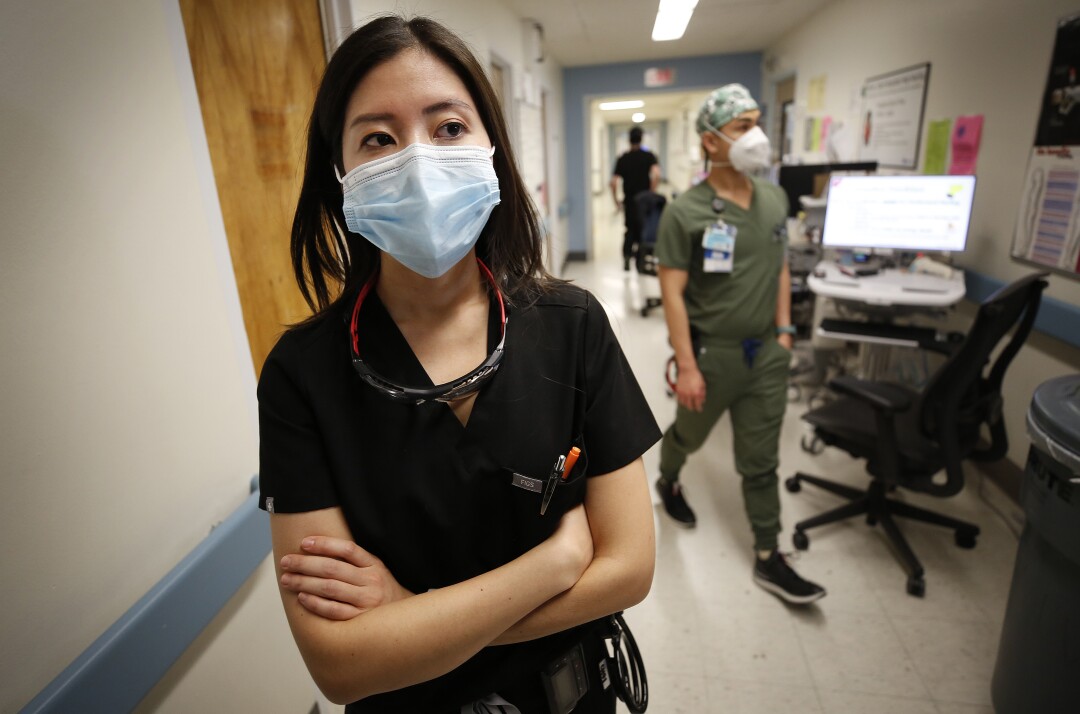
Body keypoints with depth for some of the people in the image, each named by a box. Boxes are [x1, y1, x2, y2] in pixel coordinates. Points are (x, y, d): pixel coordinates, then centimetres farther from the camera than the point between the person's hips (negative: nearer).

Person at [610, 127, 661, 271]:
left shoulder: (622, 159, 3)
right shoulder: (649, 156, -3)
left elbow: (614, 182, -3)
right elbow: (656, 175, -19)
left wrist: (616, 201, 6)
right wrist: (652, 193, -10)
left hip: (629, 201, 2)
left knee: (630, 229, 14)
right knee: (643, 229, 13)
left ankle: (626, 257, 2)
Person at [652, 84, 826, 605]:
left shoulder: (775, 199, 4)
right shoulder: (684, 212, -14)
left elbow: (780, 267, 14)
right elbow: (672, 293, -16)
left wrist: (784, 329, 8)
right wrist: (686, 366, -18)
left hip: (766, 352, 5)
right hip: (712, 352, -4)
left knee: (760, 461, 12)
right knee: (690, 434, 20)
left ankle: (769, 560, 26)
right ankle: (668, 482, 53)